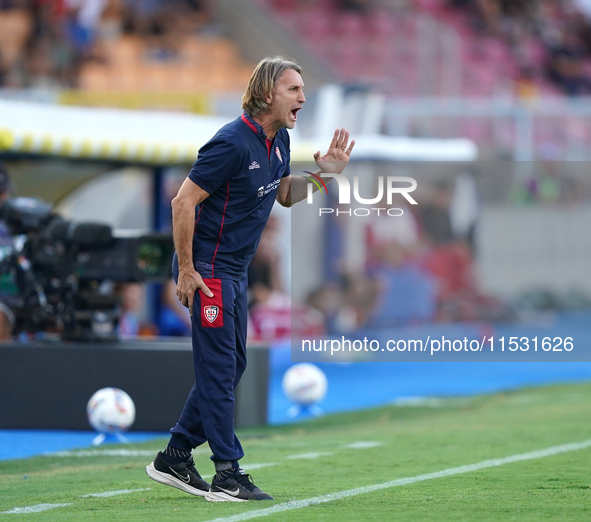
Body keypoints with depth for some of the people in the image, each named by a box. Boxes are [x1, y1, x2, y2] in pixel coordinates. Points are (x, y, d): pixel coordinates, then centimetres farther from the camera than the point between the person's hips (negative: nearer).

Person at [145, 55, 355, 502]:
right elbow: (184, 203, -20)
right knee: (219, 367, -6)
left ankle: (174, 459, 21)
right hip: (208, 269, -10)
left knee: (231, 365, 14)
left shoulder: (278, 140, 6)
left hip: (235, 272, 10)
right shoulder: (232, 143, -21)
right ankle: (227, 476, -2)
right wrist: (186, 272, -19)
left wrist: (323, 174, 1)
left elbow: (285, 195, 21)